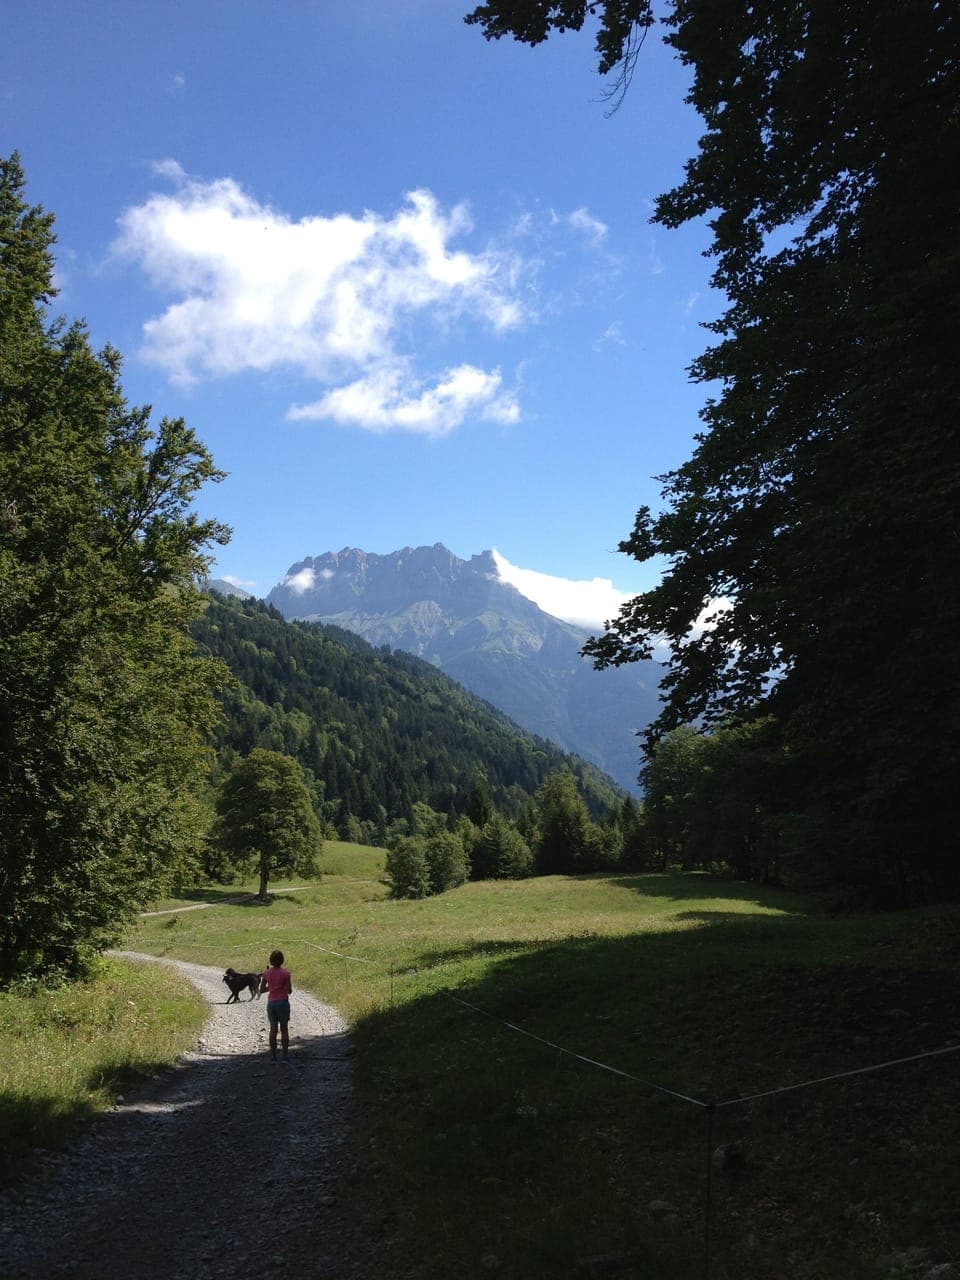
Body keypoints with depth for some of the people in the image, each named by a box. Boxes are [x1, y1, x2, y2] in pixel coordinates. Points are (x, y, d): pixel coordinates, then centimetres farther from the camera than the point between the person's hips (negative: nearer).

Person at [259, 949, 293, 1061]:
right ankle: (285, 1056, 6)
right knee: (284, 1029, 6)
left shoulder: (266, 973, 0)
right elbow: (289, 991, -9)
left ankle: (273, 1055, 12)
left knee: (273, 1029, 11)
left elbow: (261, 989, 5)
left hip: (271, 1003, 3)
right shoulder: (285, 973, -11)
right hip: (283, 1002, -3)